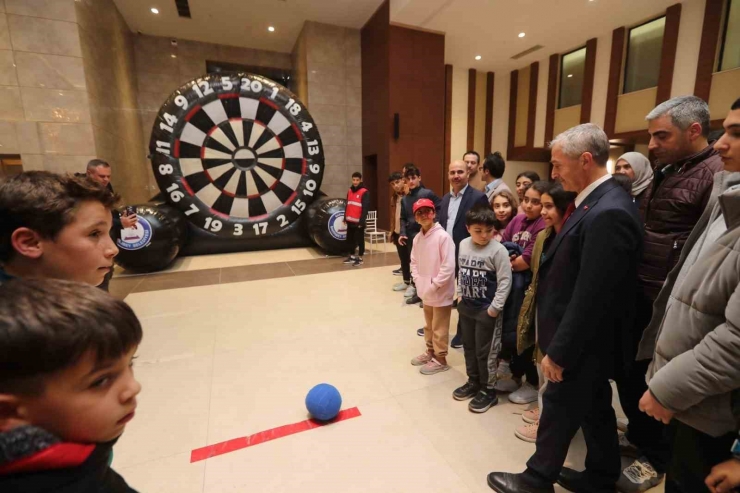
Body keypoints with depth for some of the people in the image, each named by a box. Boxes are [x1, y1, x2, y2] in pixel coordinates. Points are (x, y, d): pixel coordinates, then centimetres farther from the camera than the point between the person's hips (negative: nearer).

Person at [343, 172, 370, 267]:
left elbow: (365, 208, -13)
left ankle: (360, 258, 12)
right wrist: (345, 218, 12)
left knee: (359, 240, 2)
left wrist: (362, 221, -17)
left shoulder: (364, 192, -9)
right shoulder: (349, 191, 13)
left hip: (358, 222, -7)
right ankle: (352, 256, 28)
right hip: (350, 221, 7)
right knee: (350, 239, 14)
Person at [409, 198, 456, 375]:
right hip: (425, 291, 7)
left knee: (439, 328, 8)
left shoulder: (443, 236, -18)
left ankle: (440, 359, 25)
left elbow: (448, 266, -20)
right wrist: (418, 281, -1)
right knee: (429, 325, 23)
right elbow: (414, 261, 12)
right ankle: (430, 351, 42)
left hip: (440, 292, -7)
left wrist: (434, 285, -17)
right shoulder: (417, 238, 3)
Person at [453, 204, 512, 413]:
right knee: (468, 347, 19)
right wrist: (460, 294, 11)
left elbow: (505, 280, -17)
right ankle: (473, 382, 38)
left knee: (485, 351, 6)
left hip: (486, 309, -6)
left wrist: (495, 307, -17)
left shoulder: (498, 250, -18)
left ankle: (488, 390, 25)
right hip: (466, 306, 6)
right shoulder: (463, 245, 1)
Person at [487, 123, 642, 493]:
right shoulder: (598, 202, 4)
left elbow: (591, 298, -27)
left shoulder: (607, 214, -27)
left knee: (560, 409, 10)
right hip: (586, 340, 9)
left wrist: (558, 352, -18)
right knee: (594, 407, 23)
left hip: (581, 344, -9)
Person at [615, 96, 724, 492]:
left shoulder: (716, 175, -15)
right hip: (637, 294, 7)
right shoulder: (664, 171, 11)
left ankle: (657, 456, 35)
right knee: (626, 370, 19)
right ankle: (638, 435, 42)